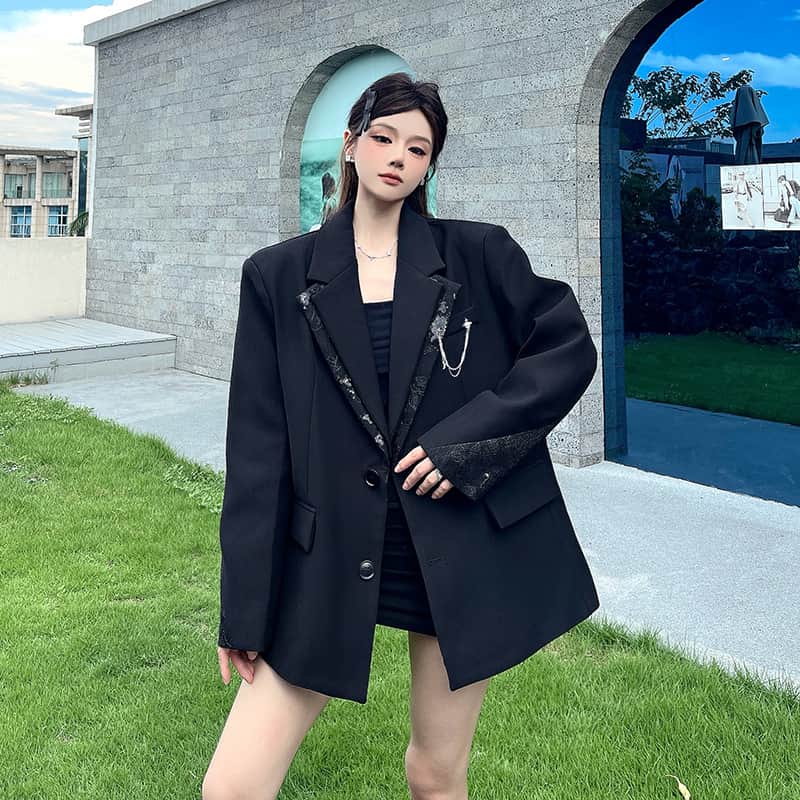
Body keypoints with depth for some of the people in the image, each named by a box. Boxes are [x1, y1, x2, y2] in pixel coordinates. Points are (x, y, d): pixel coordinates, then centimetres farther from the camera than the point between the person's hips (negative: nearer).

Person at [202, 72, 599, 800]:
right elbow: (258, 447, 0)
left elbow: (570, 349, 2)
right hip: (329, 557, 1)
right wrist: (244, 609, -2)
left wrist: (468, 439, -12)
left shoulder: (479, 255, 1)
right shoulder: (280, 276, 2)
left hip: (463, 549, 0)